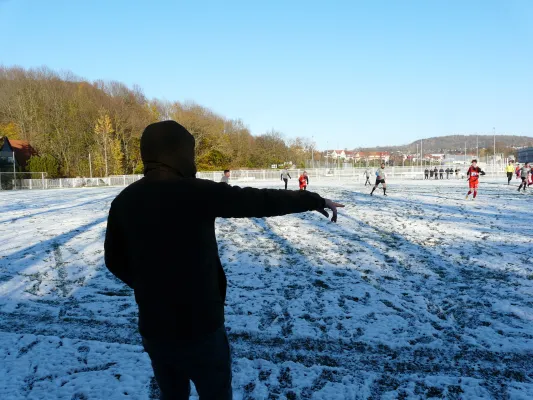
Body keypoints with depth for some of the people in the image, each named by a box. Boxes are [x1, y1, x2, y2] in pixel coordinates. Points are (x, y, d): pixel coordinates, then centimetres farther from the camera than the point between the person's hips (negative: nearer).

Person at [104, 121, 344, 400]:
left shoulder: (124, 201, -3)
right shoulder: (196, 192, -19)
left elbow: (115, 261, 8)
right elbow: (261, 201, -12)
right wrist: (316, 201, 1)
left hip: (153, 329, 5)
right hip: (199, 328, -5)